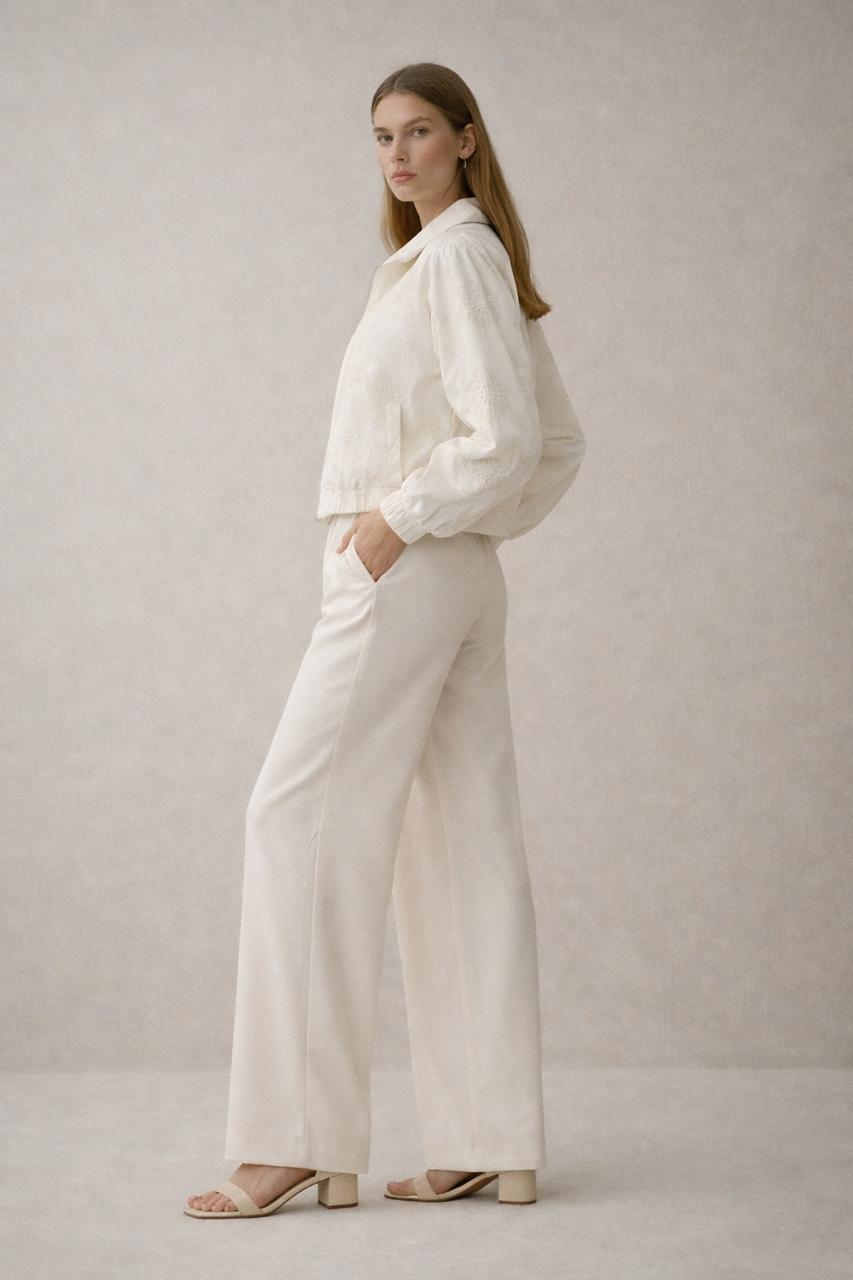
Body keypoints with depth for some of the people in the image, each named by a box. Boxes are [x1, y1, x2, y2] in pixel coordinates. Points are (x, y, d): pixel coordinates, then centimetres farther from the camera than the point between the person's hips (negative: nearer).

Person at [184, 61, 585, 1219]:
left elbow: (508, 439, -20)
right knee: (463, 843, 6)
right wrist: (487, 522, 14)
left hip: (405, 576, -10)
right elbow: (561, 445, 22)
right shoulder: (449, 258, 18)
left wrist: (402, 522, -14)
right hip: (457, 582, 10)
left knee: (300, 818, -8)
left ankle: (296, 1139, -7)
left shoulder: (458, 257, -10)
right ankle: (490, 1145, 8)